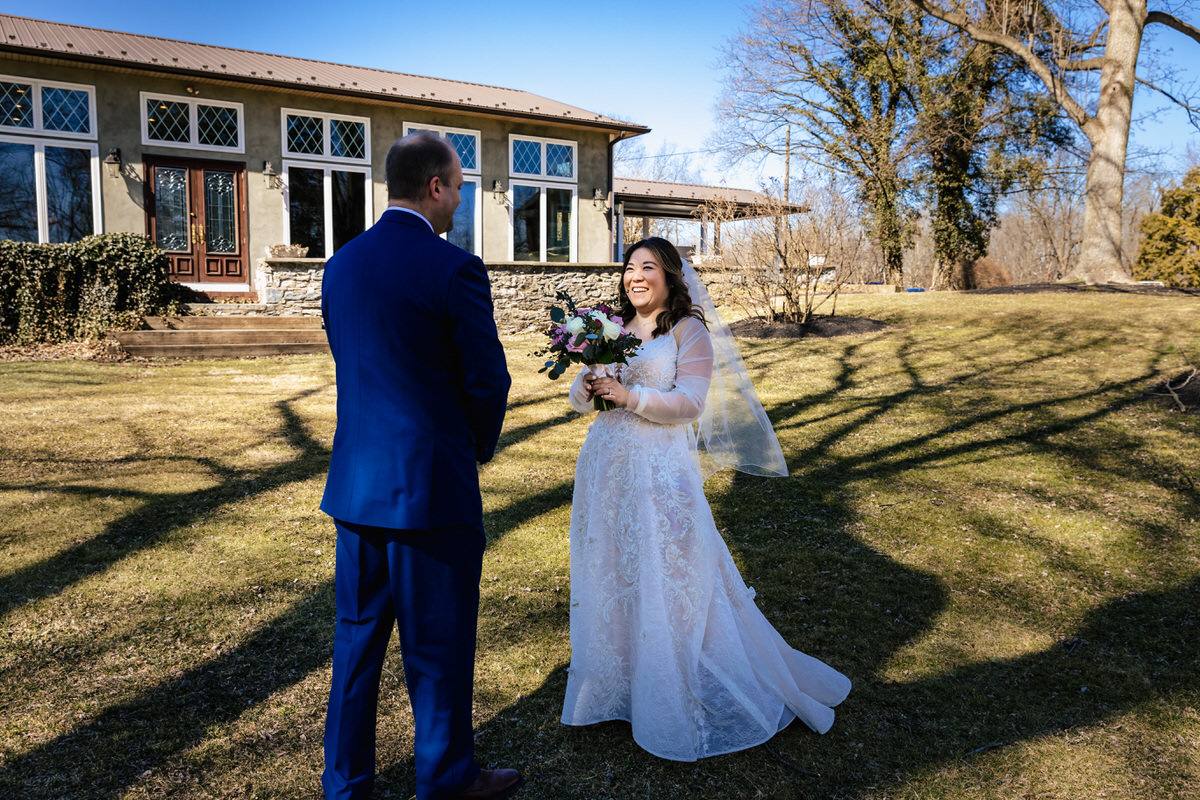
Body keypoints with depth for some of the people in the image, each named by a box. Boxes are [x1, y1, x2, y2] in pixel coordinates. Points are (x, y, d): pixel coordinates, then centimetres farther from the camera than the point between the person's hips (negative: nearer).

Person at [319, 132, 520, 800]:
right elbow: (488, 381, -12)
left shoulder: (341, 264, 6)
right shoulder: (455, 268, -15)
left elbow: (350, 365, 12)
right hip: (432, 485, -6)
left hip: (355, 481, 7)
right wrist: (479, 447, 8)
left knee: (358, 637, 19)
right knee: (438, 645, 10)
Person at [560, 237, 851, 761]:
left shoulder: (690, 331, -5)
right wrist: (587, 389, -14)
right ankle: (613, 683, 29)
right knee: (609, 574, 12)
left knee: (665, 581, 1)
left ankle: (674, 708, 17)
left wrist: (630, 396, -24)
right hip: (606, 466, 6)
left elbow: (690, 402, -14)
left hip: (660, 471, -5)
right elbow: (581, 395, 8)